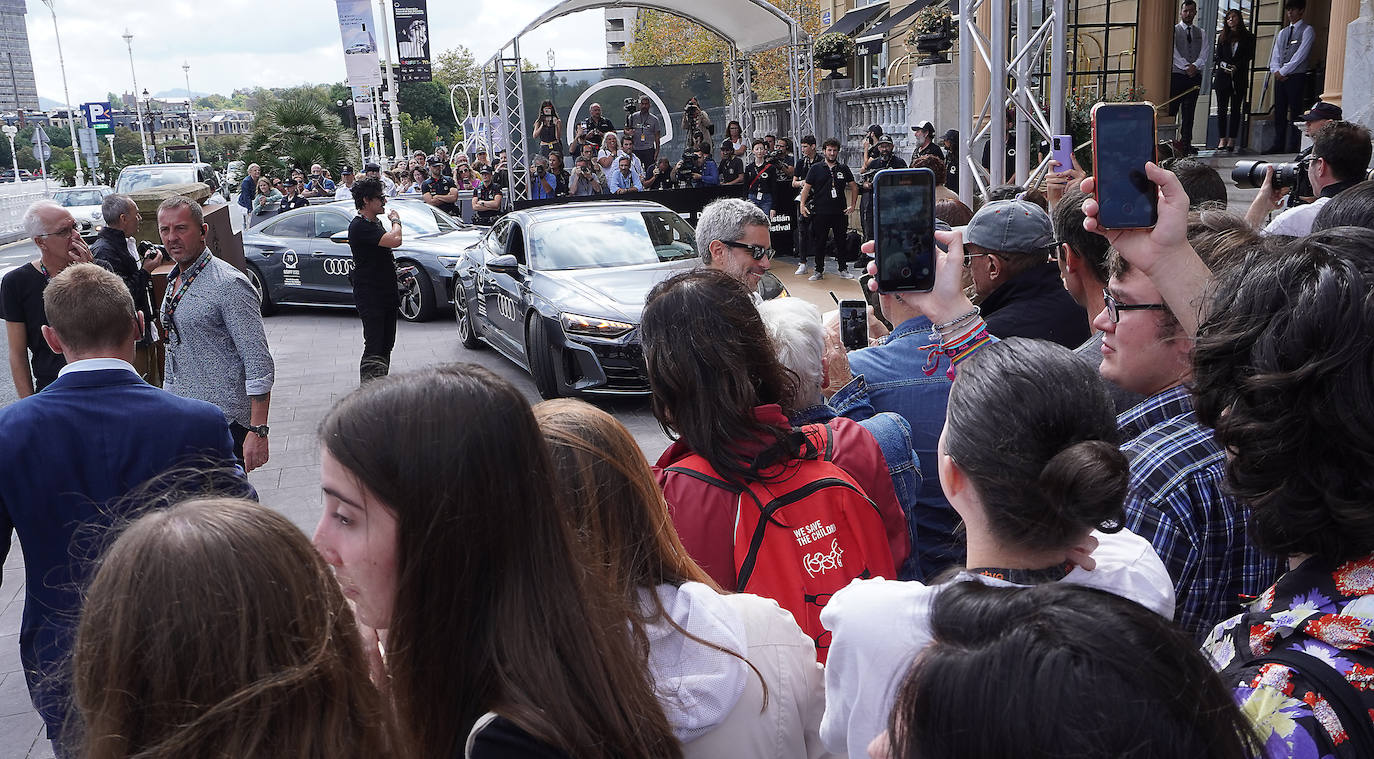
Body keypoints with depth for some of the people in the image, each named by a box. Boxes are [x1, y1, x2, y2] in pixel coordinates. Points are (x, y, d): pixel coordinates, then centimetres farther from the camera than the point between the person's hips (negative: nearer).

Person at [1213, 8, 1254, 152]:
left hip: (1239, 77, -2)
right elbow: (1218, 57, 9)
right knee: (1222, 108, -1)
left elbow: (1249, 57, -1)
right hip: (1222, 76, 2)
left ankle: (1232, 140, -2)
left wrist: (1236, 67, -13)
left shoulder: (1248, 37, 6)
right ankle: (1222, 138, 4)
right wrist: (1224, 65, -10)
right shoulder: (1222, 37, 12)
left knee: (1236, 109, -2)